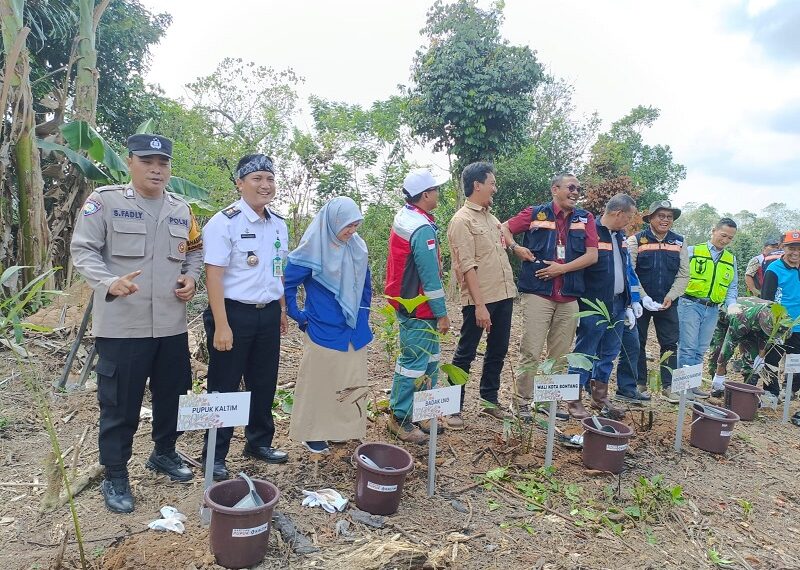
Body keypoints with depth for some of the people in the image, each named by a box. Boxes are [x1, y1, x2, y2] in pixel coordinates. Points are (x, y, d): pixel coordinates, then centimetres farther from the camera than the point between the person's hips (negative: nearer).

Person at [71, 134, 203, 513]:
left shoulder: (181, 209, 10)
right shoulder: (104, 201, -5)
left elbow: (195, 250, 20)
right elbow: (82, 250, -7)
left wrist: (191, 278, 1)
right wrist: (109, 283, -25)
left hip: (171, 325, 5)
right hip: (121, 326, -5)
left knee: (172, 394, 16)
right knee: (120, 404, 4)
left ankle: (164, 453, 39)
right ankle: (115, 476, 22)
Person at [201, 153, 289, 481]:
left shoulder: (278, 225, 9)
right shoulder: (225, 222, -12)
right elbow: (213, 275, -16)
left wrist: (283, 310, 17)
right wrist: (222, 325, -19)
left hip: (268, 314, 6)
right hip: (234, 313, -6)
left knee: (264, 384, 16)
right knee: (224, 387, 6)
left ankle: (259, 442, 34)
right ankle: (215, 454, 22)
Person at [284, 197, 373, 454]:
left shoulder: (357, 247, 2)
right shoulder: (313, 248, -14)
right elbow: (288, 283, -8)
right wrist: (299, 316, -5)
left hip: (353, 329, 6)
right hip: (324, 330, -5)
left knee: (351, 381, 13)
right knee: (318, 381, 6)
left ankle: (342, 427, 30)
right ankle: (311, 433, 21)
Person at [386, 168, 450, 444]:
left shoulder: (403, 216, 10)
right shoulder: (423, 229, -22)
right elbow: (430, 277, -21)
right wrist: (442, 314, -14)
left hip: (405, 302, 10)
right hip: (419, 309, -10)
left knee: (429, 360, 17)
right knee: (414, 363, -1)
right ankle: (400, 418, 11)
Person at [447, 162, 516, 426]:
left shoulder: (490, 217, 15)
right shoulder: (462, 220, -11)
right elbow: (467, 266, -17)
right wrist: (479, 305, -21)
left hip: (504, 295, 8)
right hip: (480, 299, -8)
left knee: (498, 351, 16)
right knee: (465, 354, 1)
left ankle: (490, 400, 31)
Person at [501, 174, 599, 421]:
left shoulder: (585, 218, 10)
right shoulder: (535, 214, 3)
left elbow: (592, 255, 3)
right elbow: (504, 228, 10)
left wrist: (562, 268, -9)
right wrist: (515, 248, -8)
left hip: (569, 297, 3)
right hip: (537, 293, -3)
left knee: (562, 353, 12)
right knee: (531, 352, -4)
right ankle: (521, 401, 9)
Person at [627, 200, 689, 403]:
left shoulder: (679, 242, 6)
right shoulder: (636, 240, -5)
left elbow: (683, 275, 4)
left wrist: (671, 297, -9)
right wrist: (643, 298, -18)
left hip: (667, 304, 3)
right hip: (640, 302, -3)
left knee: (670, 344, 4)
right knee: (637, 343, 4)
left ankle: (668, 385, 14)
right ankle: (640, 384, 15)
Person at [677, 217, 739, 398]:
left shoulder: (731, 259, 13)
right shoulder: (693, 251, -1)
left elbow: (732, 287, 15)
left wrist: (731, 304, -3)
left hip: (712, 309, 5)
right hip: (691, 305, -5)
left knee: (700, 350, 10)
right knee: (688, 348, -8)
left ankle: (692, 385, 19)